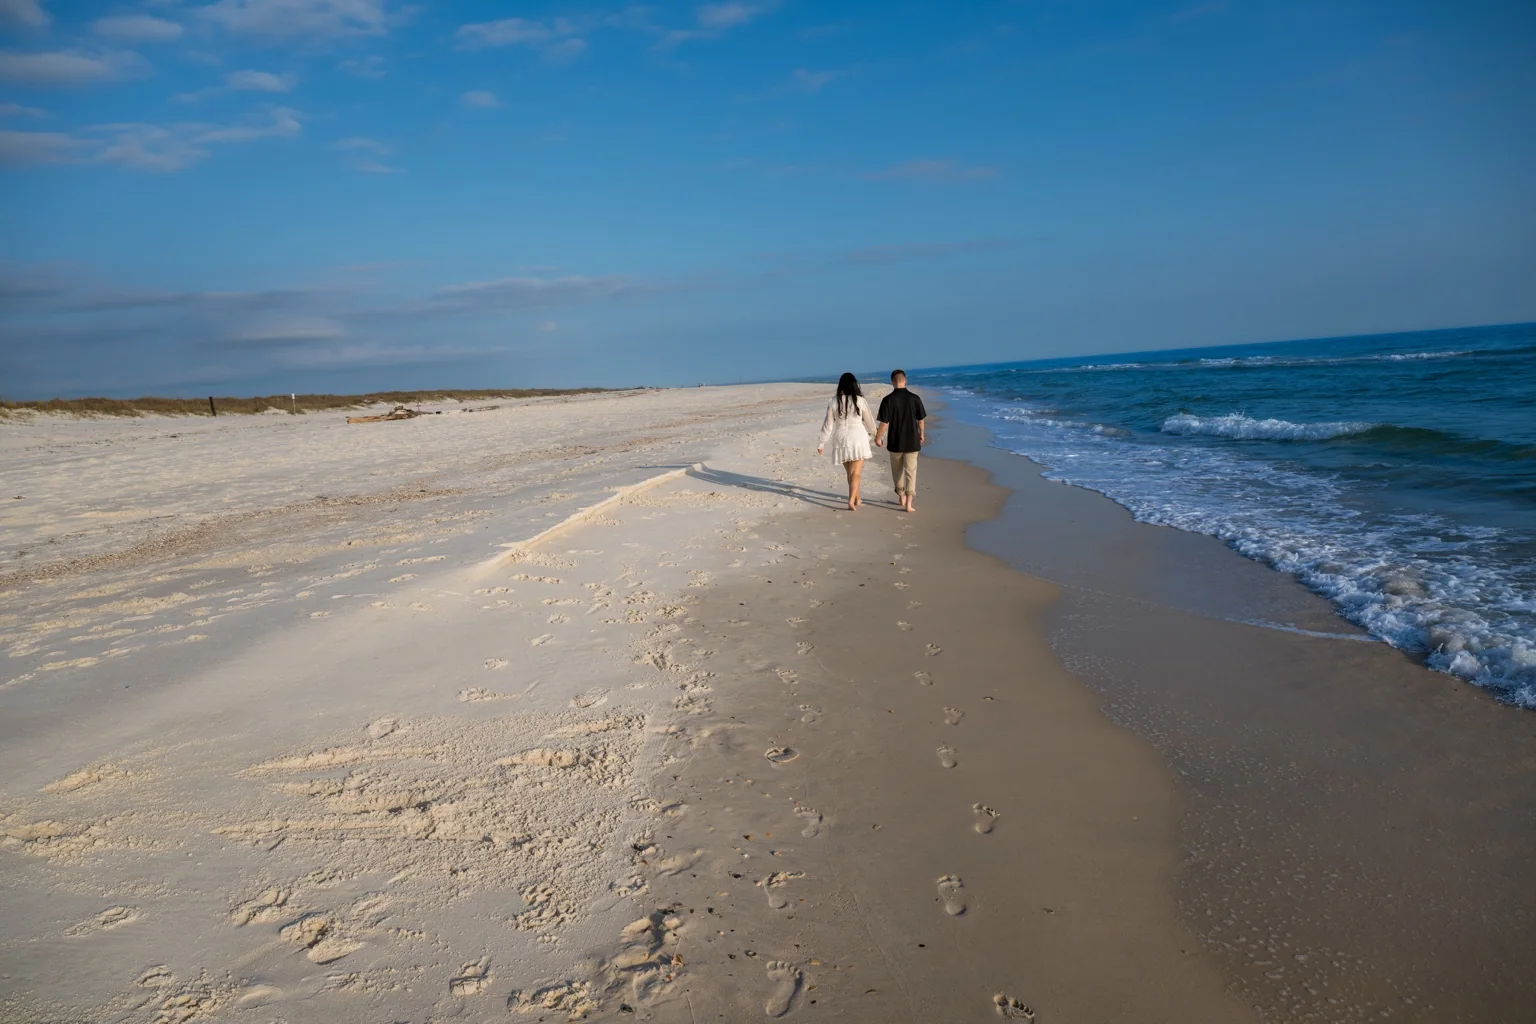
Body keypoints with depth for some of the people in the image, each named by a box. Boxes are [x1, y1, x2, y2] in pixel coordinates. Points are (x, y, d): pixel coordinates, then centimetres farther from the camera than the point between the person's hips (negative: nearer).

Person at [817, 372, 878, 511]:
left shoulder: (833, 402, -4)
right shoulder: (860, 401, -7)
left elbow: (828, 424, -2)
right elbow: (869, 420, 7)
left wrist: (822, 442, 7)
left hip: (841, 440, 2)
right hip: (857, 438, -2)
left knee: (850, 472, 18)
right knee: (855, 473, 1)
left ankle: (857, 499, 27)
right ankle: (851, 501, -13)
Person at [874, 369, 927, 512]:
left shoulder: (888, 400, -11)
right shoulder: (914, 398, -6)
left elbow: (884, 423, -11)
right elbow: (920, 420, 3)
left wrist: (878, 438, 4)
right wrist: (921, 434, 21)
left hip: (895, 442, 0)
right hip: (912, 442, 1)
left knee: (897, 471, 19)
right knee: (910, 471, 5)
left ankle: (901, 496, 33)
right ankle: (909, 503, -2)